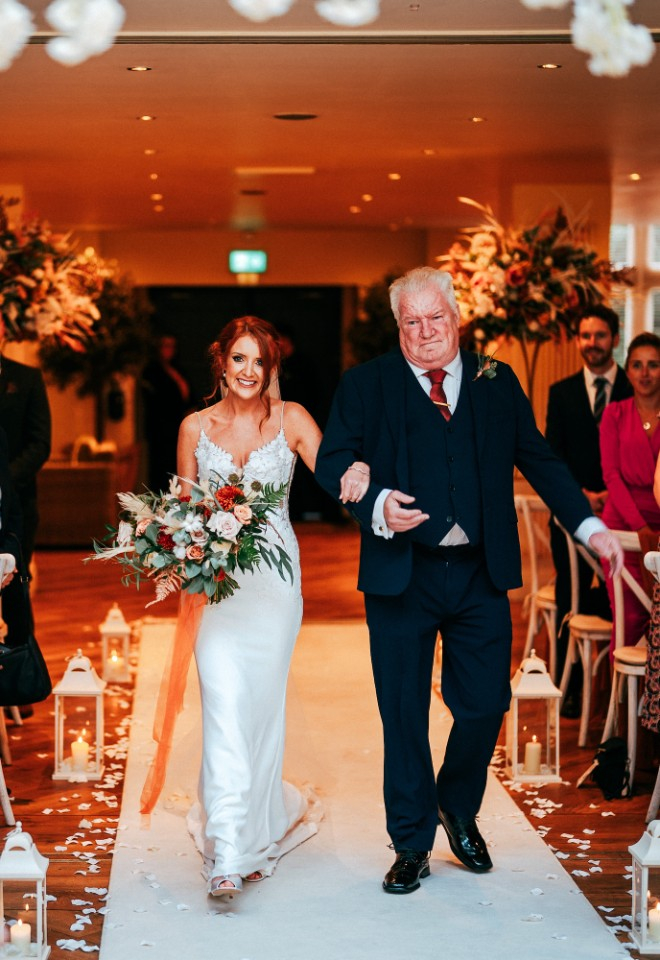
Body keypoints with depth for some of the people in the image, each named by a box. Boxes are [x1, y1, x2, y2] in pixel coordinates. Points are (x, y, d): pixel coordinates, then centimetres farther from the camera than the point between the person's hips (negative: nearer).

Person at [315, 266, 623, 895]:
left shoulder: (496, 383, 9)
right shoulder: (367, 385, 1)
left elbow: (538, 460, 10)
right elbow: (332, 461, -5)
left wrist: (589, 525, -1)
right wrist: (375, 505, -24)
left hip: (481, 575, 2)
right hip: (401, 575, -2)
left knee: (486, 704, 6)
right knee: (404, 713, 6)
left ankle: (459, 809, 35)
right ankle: (412, 845, 22)